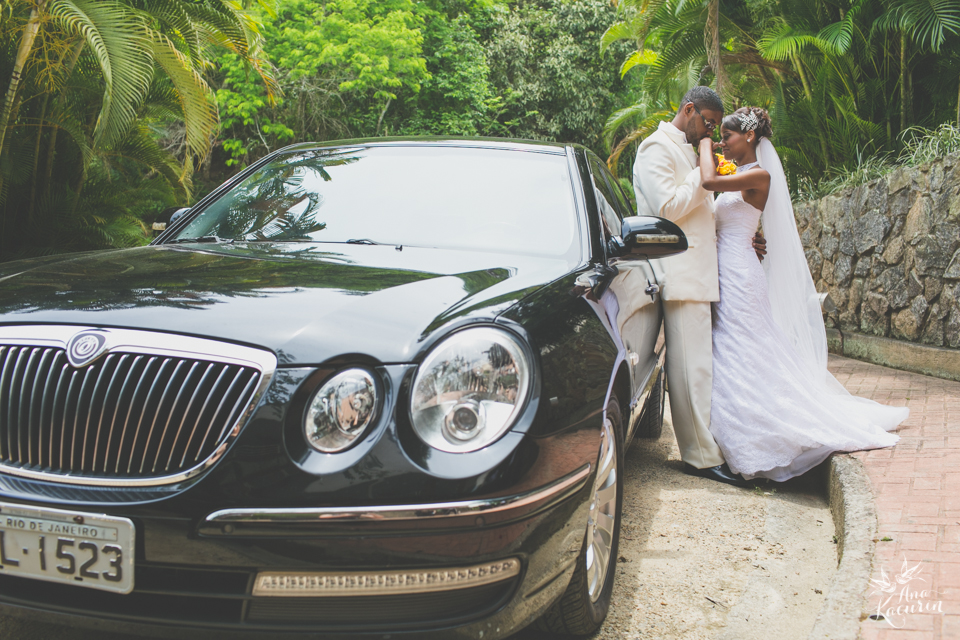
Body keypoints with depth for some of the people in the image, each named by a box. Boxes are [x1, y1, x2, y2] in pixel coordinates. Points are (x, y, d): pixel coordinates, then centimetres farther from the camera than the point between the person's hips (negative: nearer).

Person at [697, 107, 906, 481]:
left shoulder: (758, 176, -12)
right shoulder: (738, 176, 16)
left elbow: (709, 182, -26)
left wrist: (705, 143, -12)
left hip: (739, 274, -9)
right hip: (726, 271, 9)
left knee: (741, 358, -5)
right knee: (729, 357, 11)